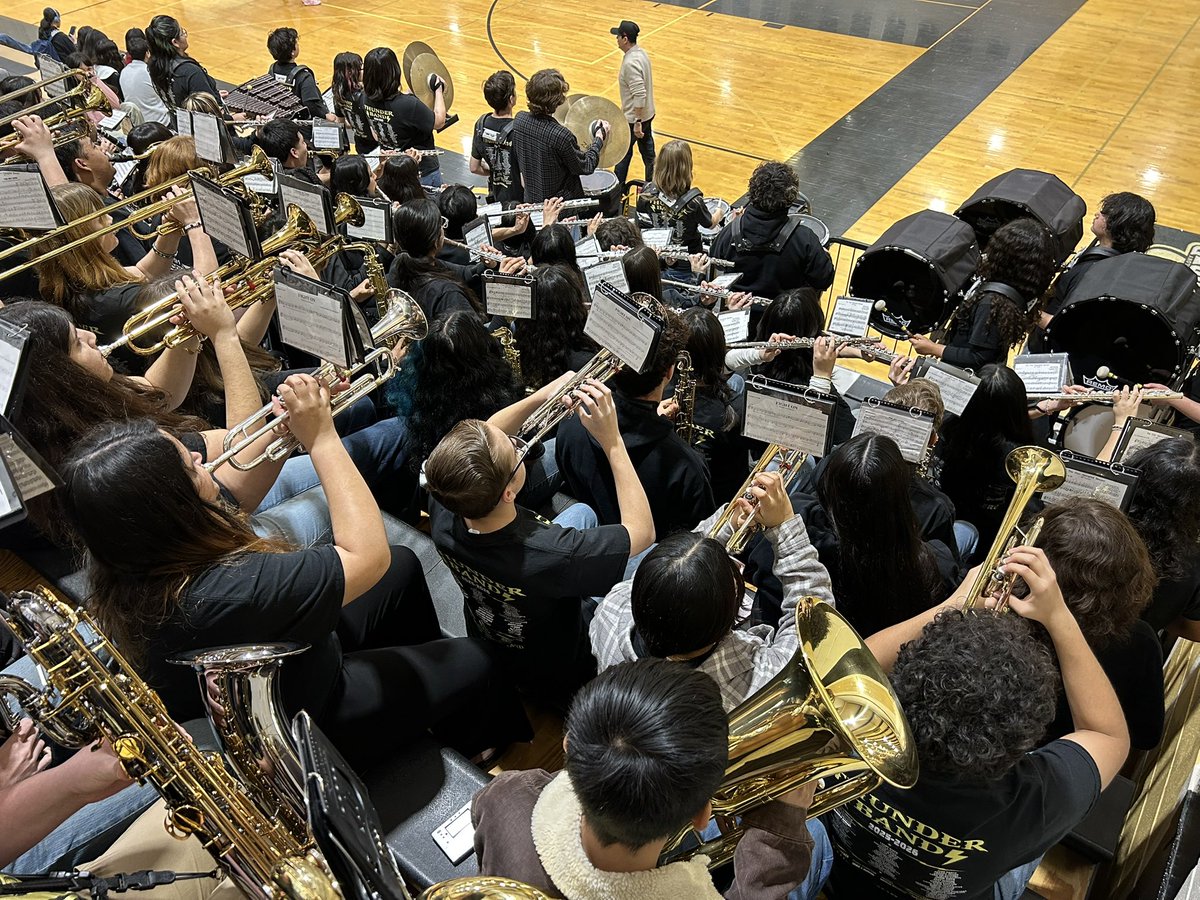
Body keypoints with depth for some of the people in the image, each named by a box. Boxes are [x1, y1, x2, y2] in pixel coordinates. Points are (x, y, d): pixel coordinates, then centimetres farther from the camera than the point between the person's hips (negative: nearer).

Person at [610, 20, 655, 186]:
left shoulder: (631, 63, -26)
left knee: (623, 153, 7)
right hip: (647, 114, 9)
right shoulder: (640, 52, 4)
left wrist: (637, 123, -27)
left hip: (634, 118, -9)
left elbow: (640, 95, -30)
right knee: (648, 151, 16)